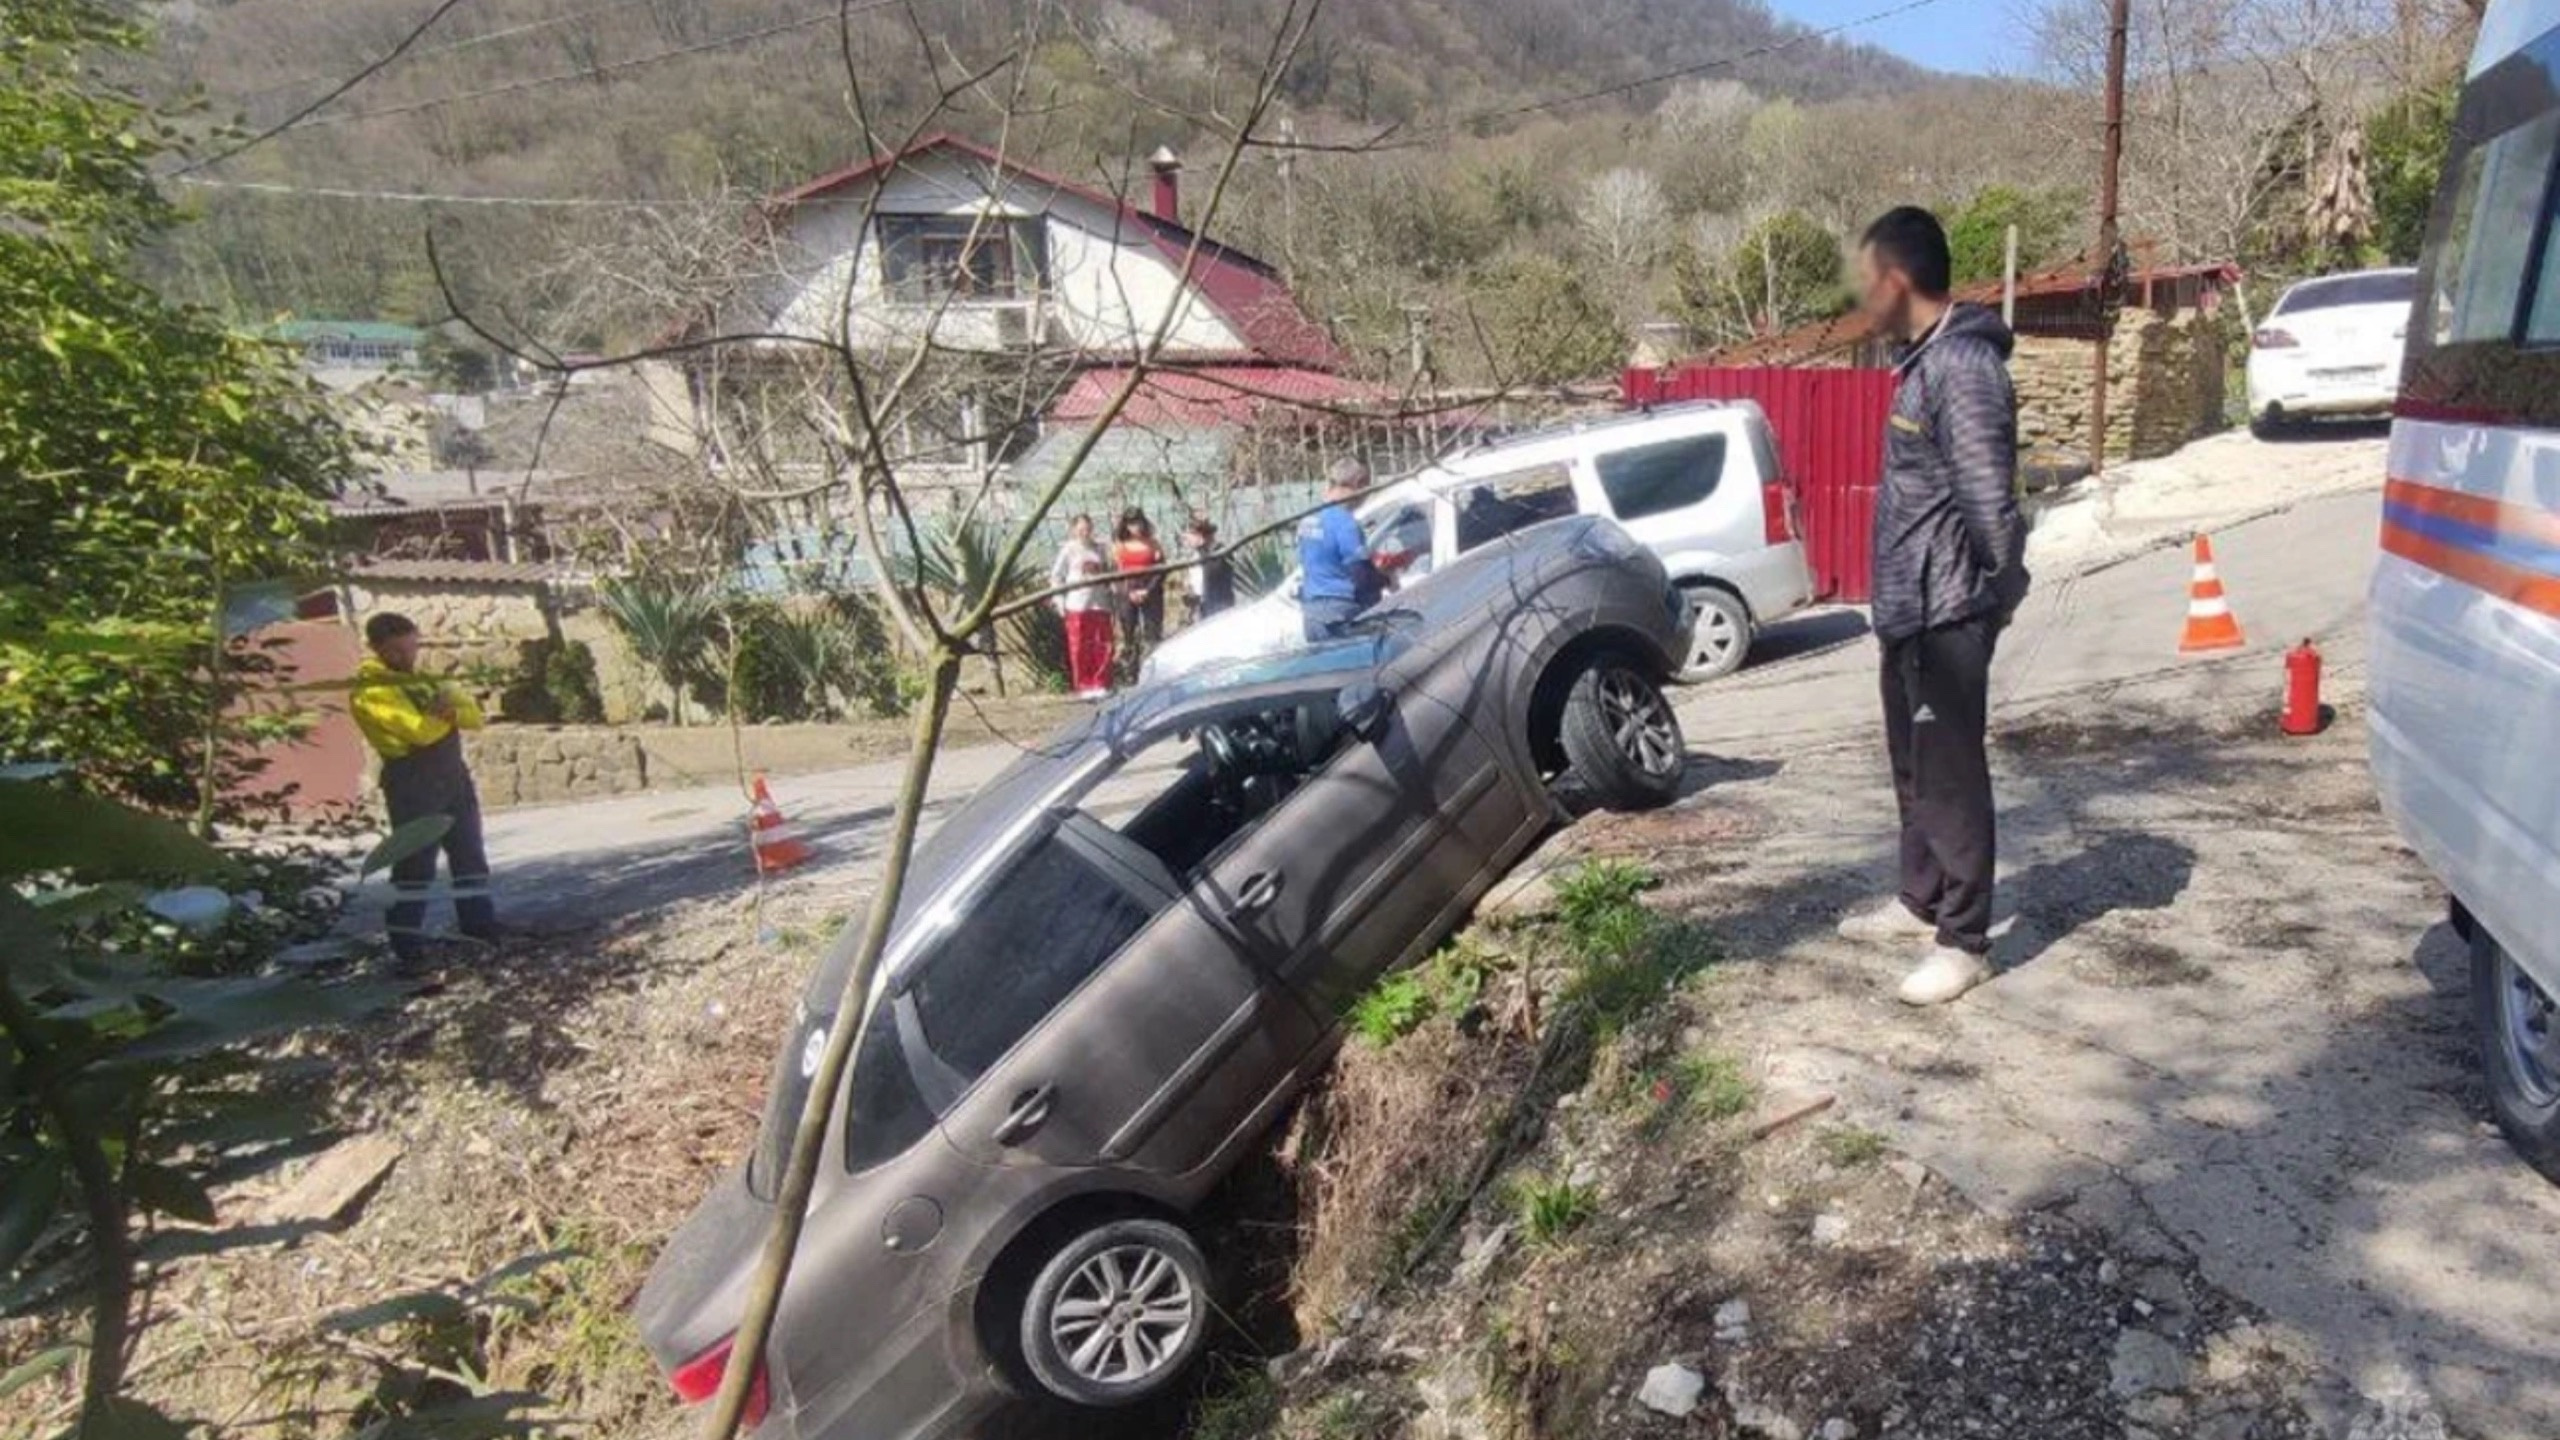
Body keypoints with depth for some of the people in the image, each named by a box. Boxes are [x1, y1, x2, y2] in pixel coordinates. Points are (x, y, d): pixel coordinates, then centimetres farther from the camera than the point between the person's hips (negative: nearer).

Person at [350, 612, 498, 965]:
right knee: (415, 863, -5)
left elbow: (475, 717, 6)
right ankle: (407, 942, 2)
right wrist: (447, 713, -5)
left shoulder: (422, 680, 16)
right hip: (413, 784, -8)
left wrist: (452, 709, -16)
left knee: (469, 854, 11)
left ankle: (480, 925, 20)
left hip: (454, 777, 8)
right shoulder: (370, 692, -11)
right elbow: (422, 731, -24)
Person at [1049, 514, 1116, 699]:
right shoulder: (1068, 550, 3)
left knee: (1103, 647, 0)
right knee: (1080, 649, -1)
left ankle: (1101, 685, 8)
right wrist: (1060, 602, -5)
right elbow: (1056, 576, 2)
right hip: (1077, 606, -3)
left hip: (1100, 605, 3)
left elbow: (1109, 574, 19)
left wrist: (1111, 597, 10)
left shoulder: (1099, 549, 12)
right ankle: (1084, 686, 7)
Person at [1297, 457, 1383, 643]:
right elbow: (1362, 576, -18)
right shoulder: (1344, 521, -16)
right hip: (1341, 611, -8)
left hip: (1311, 608, 8)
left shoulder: (1309, 519, 10)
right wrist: (1387, 577, 2)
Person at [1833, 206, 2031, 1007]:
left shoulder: (1963, 367, -19)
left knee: (1951, 774, -1)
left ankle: (1964, 941, 12)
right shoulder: (1924, 360, 12)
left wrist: (2001, 591, -10)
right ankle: (1920, 904, 35)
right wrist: (1898, 595, 16)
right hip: (1906, 608, 10)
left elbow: (1989, 500, -21)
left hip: (1946, 614, -10)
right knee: (1913, 767, 19)